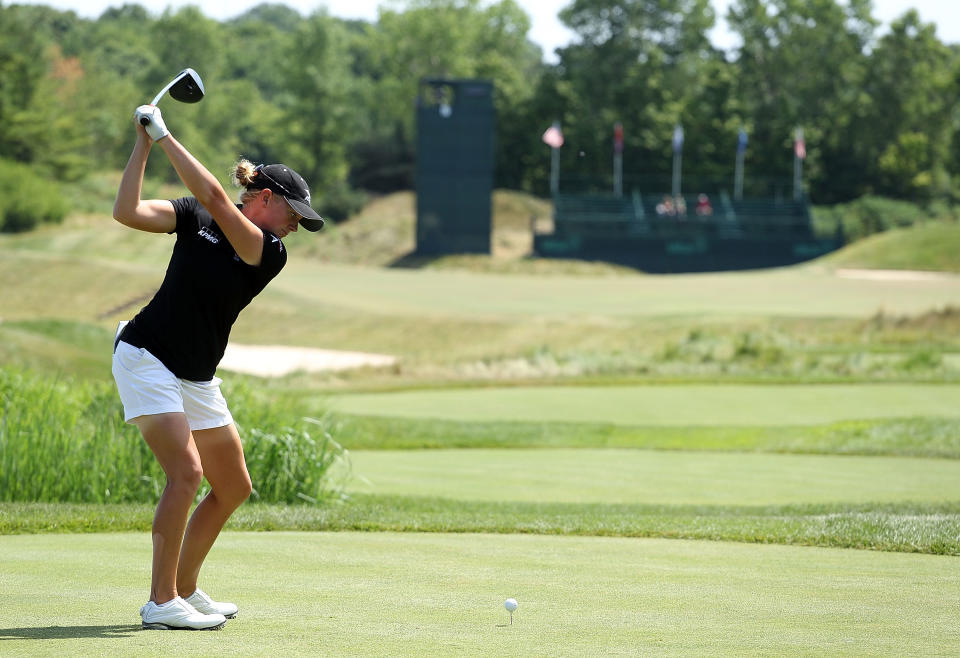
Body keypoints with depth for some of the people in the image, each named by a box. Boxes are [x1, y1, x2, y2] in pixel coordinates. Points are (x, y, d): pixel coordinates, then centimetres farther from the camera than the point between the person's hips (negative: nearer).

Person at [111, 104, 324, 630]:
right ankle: (160, 602, -18)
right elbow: (127, 212, -14)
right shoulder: (195, 218, -3)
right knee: (187, 472, -21)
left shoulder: (271, 254, -1)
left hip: (197, 379, 6)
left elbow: (214, 197, -16)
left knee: (234, 487, 9)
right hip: (146, 357, -6)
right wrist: (143, 143, -15)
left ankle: (185, 590, 25)